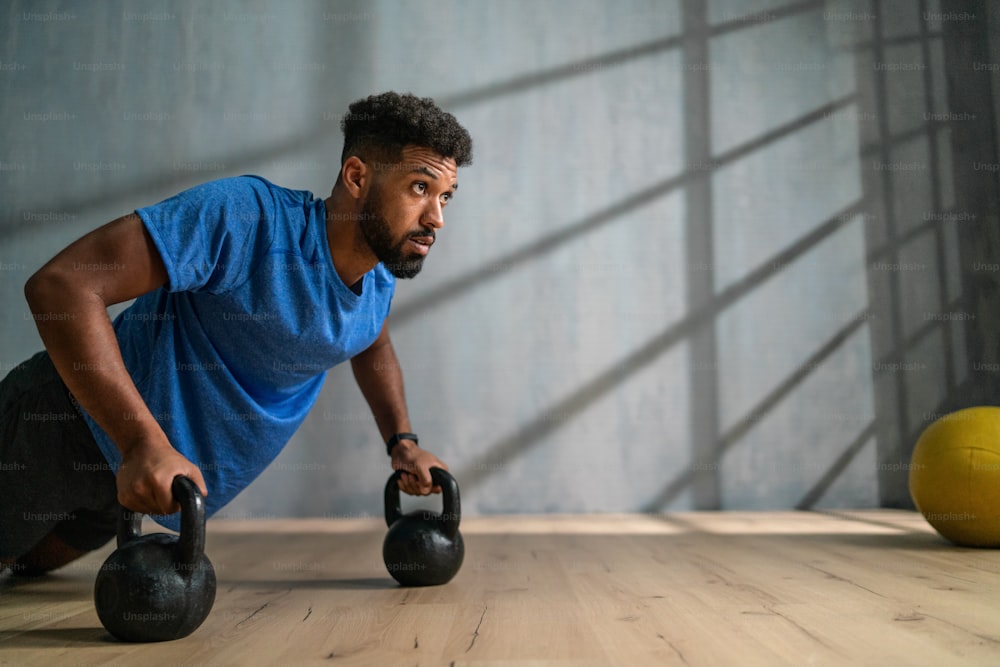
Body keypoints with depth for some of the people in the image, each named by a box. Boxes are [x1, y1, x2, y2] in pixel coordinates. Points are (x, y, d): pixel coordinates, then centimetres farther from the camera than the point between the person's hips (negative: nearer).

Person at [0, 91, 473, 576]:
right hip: (85, 423, -7)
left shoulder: (380, 276, -8)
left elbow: (372, 344, 17)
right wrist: (144, 442, -44)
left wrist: (402, 441, 5)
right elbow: (61, 284, -37)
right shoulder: (251, 216, -33)